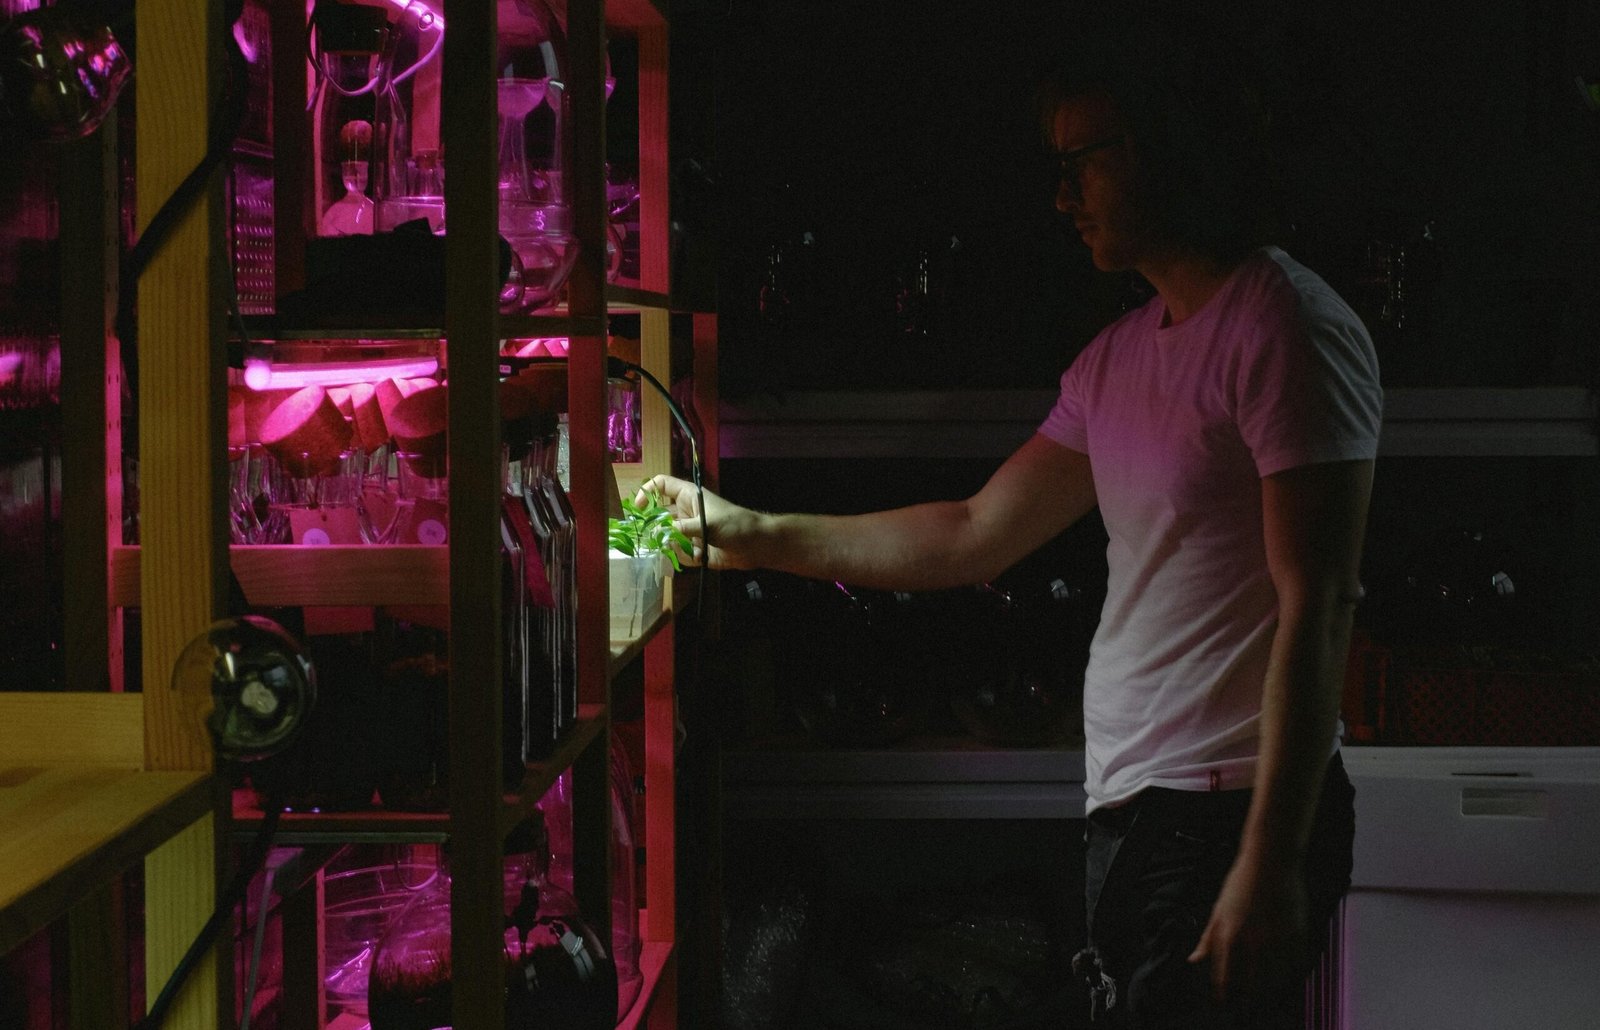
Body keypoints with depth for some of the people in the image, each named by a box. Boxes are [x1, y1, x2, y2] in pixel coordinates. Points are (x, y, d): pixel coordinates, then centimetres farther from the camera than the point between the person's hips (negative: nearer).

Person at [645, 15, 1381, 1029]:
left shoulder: (1284, 327, -10)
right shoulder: (1118, 357, 17)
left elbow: (1317, 604, -16)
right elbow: (975, 536, 23)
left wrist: (1270, 858, -20)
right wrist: (757, 534, 23)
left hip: (1230, 813, -8)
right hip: (1132, 808, 8)